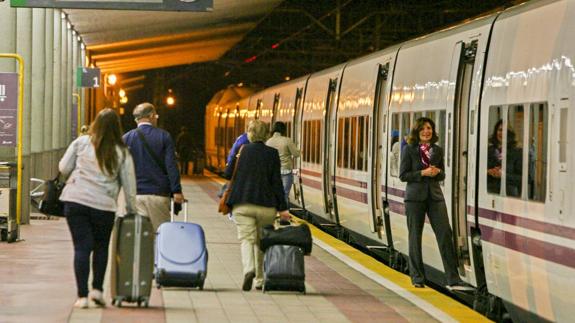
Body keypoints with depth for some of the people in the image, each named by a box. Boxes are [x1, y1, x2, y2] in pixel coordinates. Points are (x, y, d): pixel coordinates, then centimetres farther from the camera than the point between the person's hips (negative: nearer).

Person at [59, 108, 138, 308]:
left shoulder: (81, 143, 2)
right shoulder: (122, 153, 3)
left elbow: (63, 168, 5)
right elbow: (129, 184, 5)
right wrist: (131, 209, 15)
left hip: (75, 200, 0)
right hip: (103, 205, 0)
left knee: (81, 247, 1)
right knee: (101, 247, 19)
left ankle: (82, 296, -3)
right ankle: (97, 289, 14)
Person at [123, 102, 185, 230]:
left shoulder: (127, 138, 5)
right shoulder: (164, 136, 2)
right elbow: (171, 165, -4)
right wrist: (176, 191, -4)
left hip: (134, 194, 1)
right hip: (159, 193, -1)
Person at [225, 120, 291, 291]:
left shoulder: (242, 151, 0)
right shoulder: (272, 153, 0)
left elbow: (232, 176, 4)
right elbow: (276, 182, -2)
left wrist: (228, 201, 17)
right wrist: (282, 208, 0)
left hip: (243, 204, -1)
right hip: (266, 205, 1)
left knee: (247, 238, -3)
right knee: (261, 241, 14)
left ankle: (249, 269, -30)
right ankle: (260, 280, 20)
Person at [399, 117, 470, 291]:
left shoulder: (438, 150, 10)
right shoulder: (409, 150, -2)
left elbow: (442, 175, 16)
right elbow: (403, 175, -5)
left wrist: (437, 172, -7)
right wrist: (422, 173, -17)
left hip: (435, 196, 3)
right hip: (415, 196, -3)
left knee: (445, 234, -6)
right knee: (415, 237, 4)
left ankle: (453, 280, -5)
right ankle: (417, 278, 15)